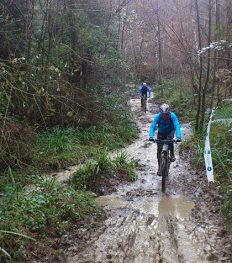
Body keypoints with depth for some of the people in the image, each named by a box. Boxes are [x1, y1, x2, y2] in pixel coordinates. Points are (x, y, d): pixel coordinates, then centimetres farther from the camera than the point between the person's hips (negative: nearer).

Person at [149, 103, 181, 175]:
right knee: (159, 150, -5)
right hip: (161, 133, 1)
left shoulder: (172, 116, -30)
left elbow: (177, 126, -39)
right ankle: (160, 167, 9)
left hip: (170, 131, -1)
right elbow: (152, 126, -35)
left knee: (170, 139, -35)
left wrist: (178, 137, -56)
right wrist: (151, 136, -52)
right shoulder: (158, 116, -28)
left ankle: (172, 154, -11)